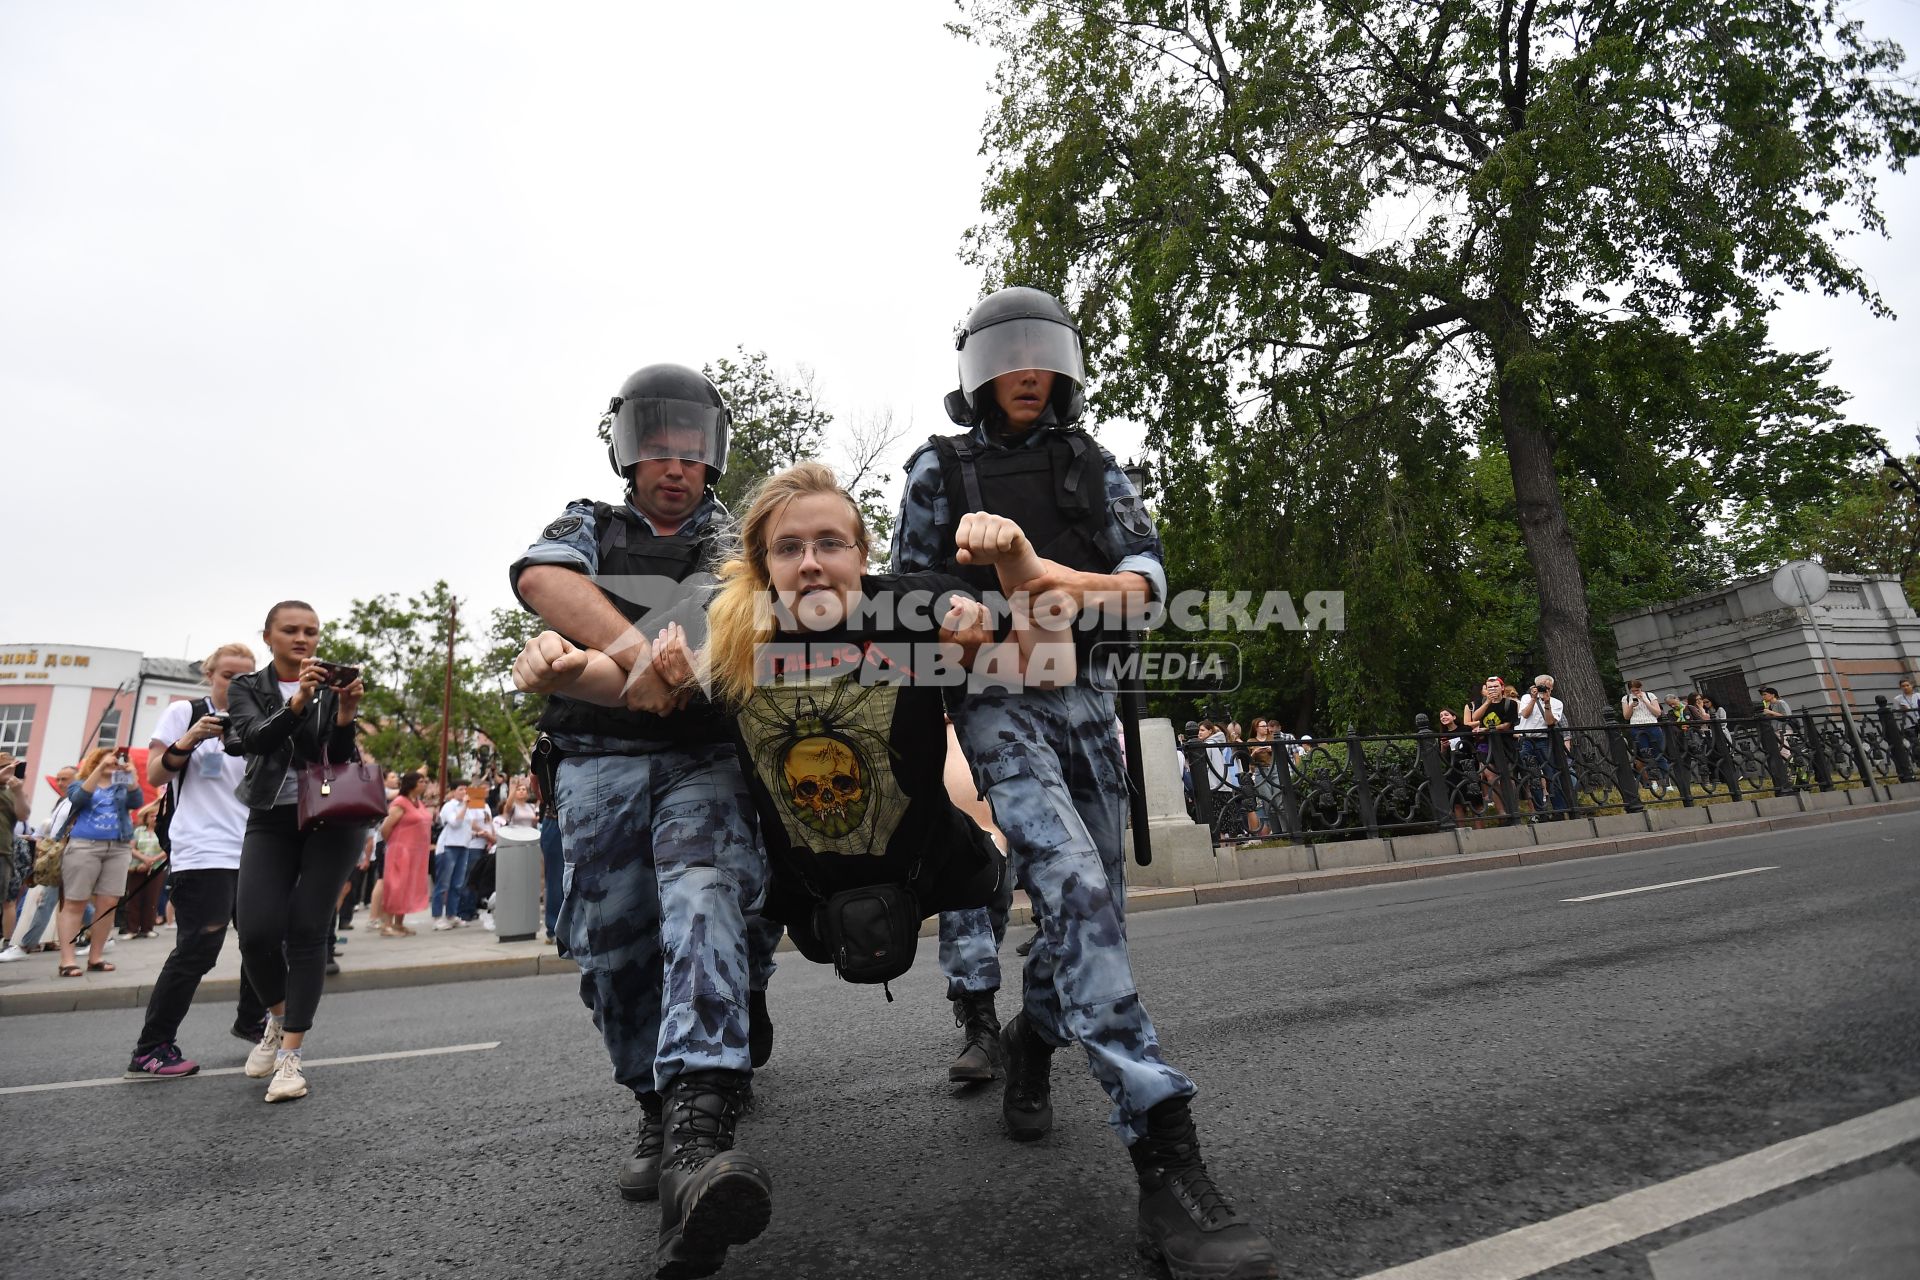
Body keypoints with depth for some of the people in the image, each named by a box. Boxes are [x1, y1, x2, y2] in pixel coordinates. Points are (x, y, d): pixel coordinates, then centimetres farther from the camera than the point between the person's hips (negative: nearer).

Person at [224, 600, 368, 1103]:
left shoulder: (332, 686, 3)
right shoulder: (247, 688, 6)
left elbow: (343, 761, -5)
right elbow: (254, 739, -15)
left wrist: (344, 715, -23)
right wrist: (297, 702, -32)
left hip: (332, 817, -1)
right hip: (271, 821, 1)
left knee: (307, 931, -6)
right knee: (257, 932, -9)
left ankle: (290, 1055, 1)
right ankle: (278, 1018, 22)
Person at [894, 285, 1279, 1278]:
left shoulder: (1094, 465, 13)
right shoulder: (939, 470, 6)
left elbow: (1149, 573, 3)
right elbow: (910, 590, 7)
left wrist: (1088, 584, -18)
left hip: (1087, 697, 5)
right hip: (996, 701, -4)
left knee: (1094, 904, 9)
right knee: (1072, 886, -24)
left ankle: (1031, 1044, 38)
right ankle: (1166, 1164, -24)